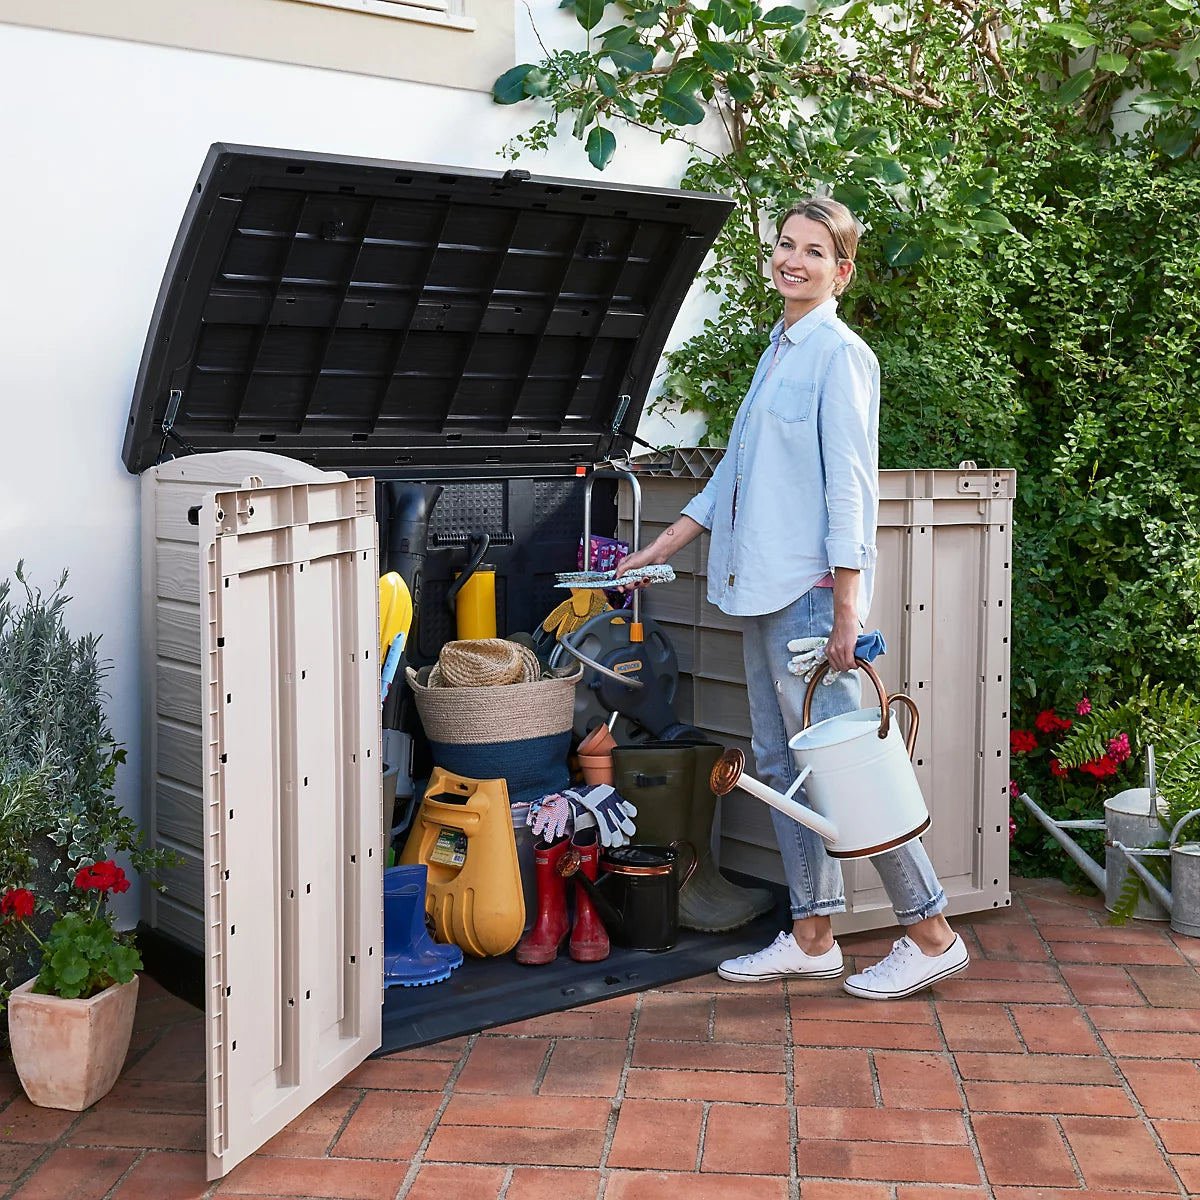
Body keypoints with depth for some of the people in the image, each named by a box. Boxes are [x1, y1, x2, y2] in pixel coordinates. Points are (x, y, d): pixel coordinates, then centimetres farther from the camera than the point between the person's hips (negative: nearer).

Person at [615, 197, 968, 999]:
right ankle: (812, 938, 19)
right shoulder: (779, 352, 18)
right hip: (765, 589, 9)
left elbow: (851, 486, -14)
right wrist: (661, 549, 22)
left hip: (811, 592, -9)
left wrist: (847, 606, -19)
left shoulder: (841, 355, -8)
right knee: (782, 765, 11)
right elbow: (736, 473, 24)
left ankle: (932, 933, 4)